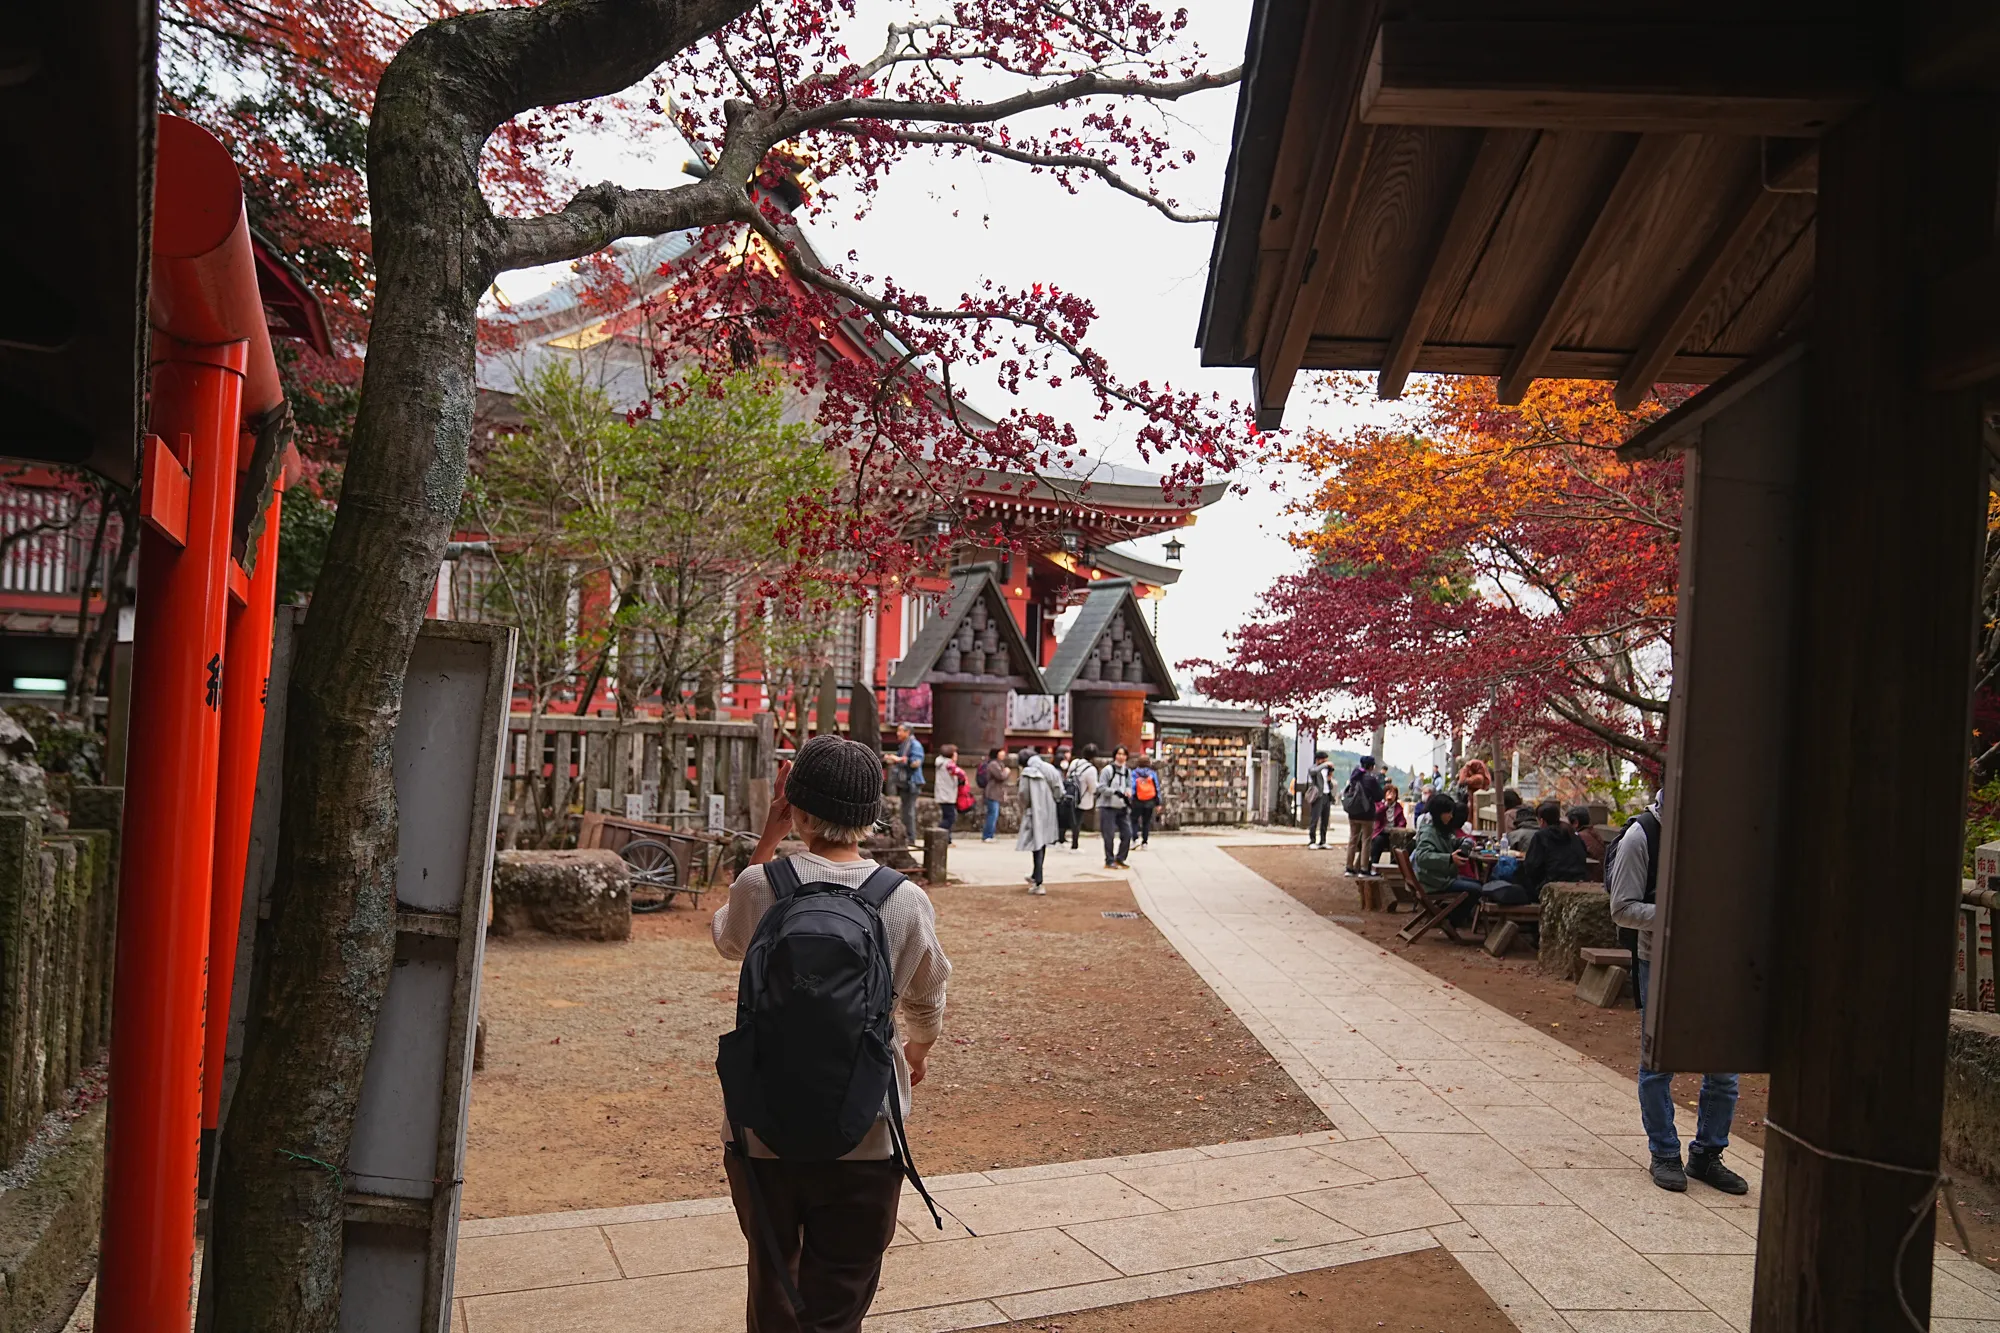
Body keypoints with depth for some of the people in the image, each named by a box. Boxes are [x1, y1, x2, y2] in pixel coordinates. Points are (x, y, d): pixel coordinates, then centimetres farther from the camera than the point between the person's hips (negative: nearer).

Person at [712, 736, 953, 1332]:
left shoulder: (760, 885, -13)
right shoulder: (907, 902, -12)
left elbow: (727, 936, 12)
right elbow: (926, 1000, 7)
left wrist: (767, 837, 13)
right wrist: (920, 1048, 29)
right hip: (864, 1139, 0)